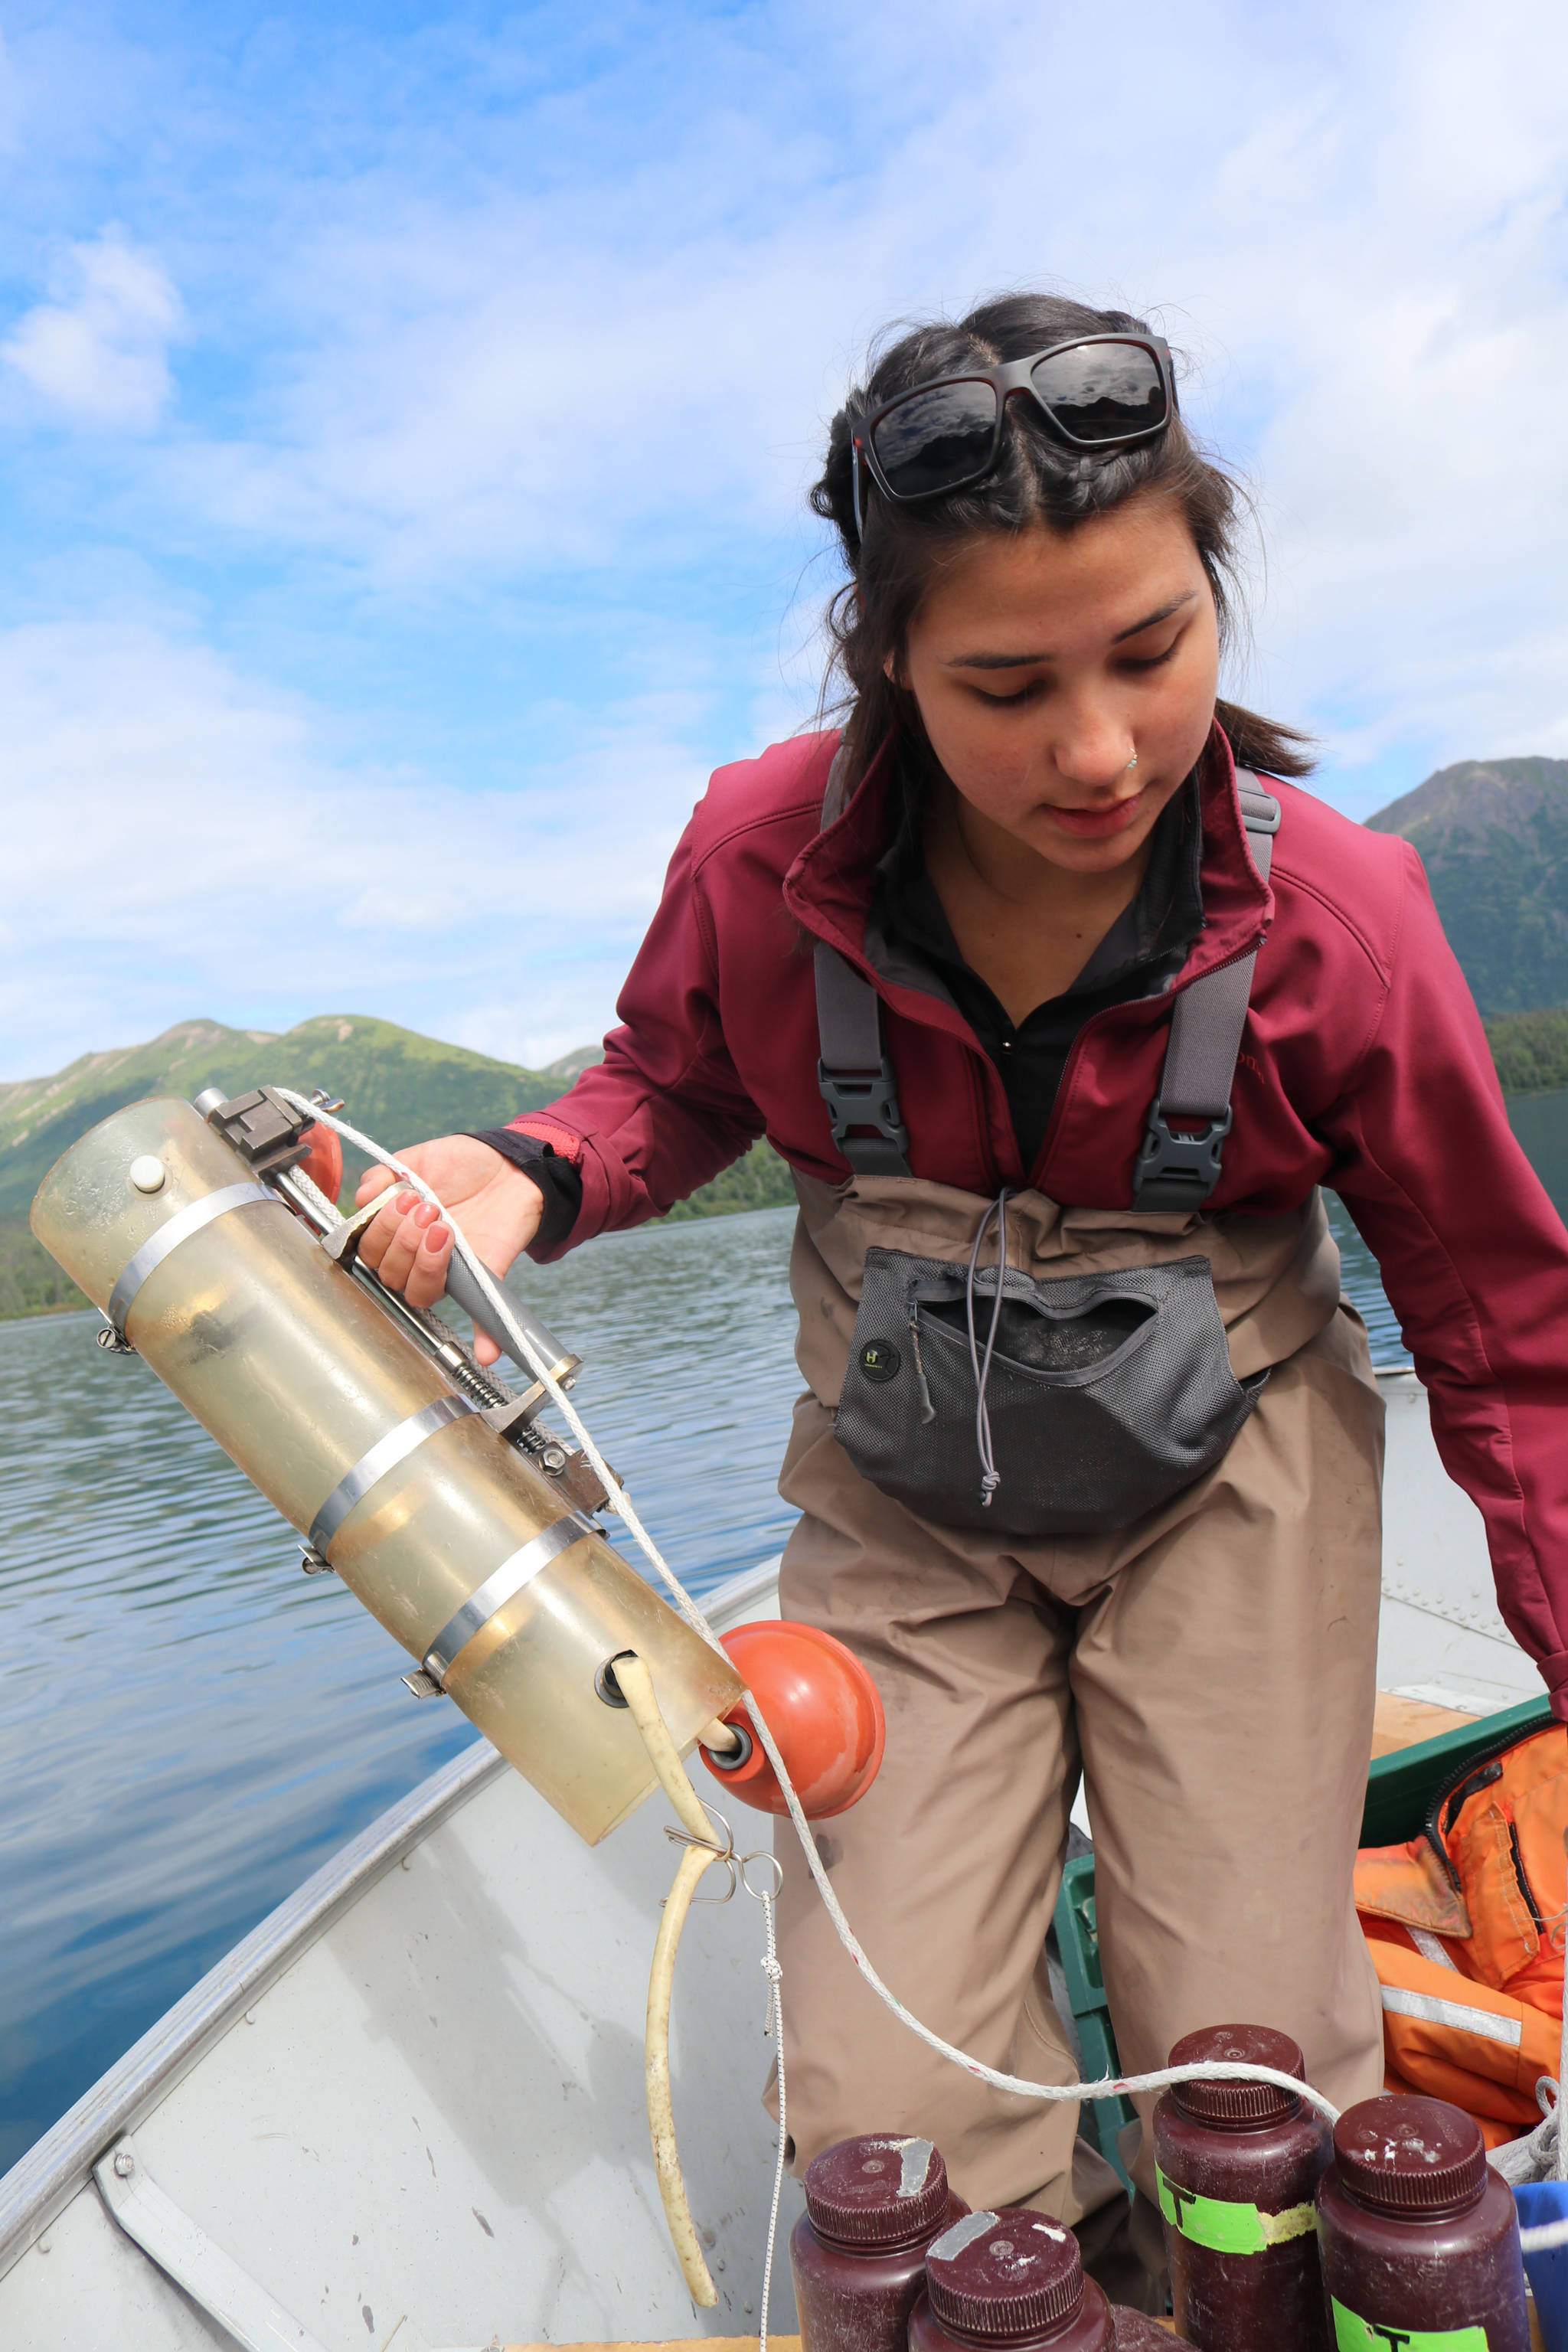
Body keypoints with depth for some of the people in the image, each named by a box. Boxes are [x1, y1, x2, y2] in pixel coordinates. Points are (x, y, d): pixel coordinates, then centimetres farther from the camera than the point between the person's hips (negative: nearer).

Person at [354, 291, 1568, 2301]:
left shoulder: (1335, 912, -18)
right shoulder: (763, 849, -17)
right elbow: (676, 1083, 5)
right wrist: (529, 1175, -17)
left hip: (1227, 1484, 0)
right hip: (904, 1505, 2)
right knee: (883, 2129, 0)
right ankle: (1088, 2276, 37)